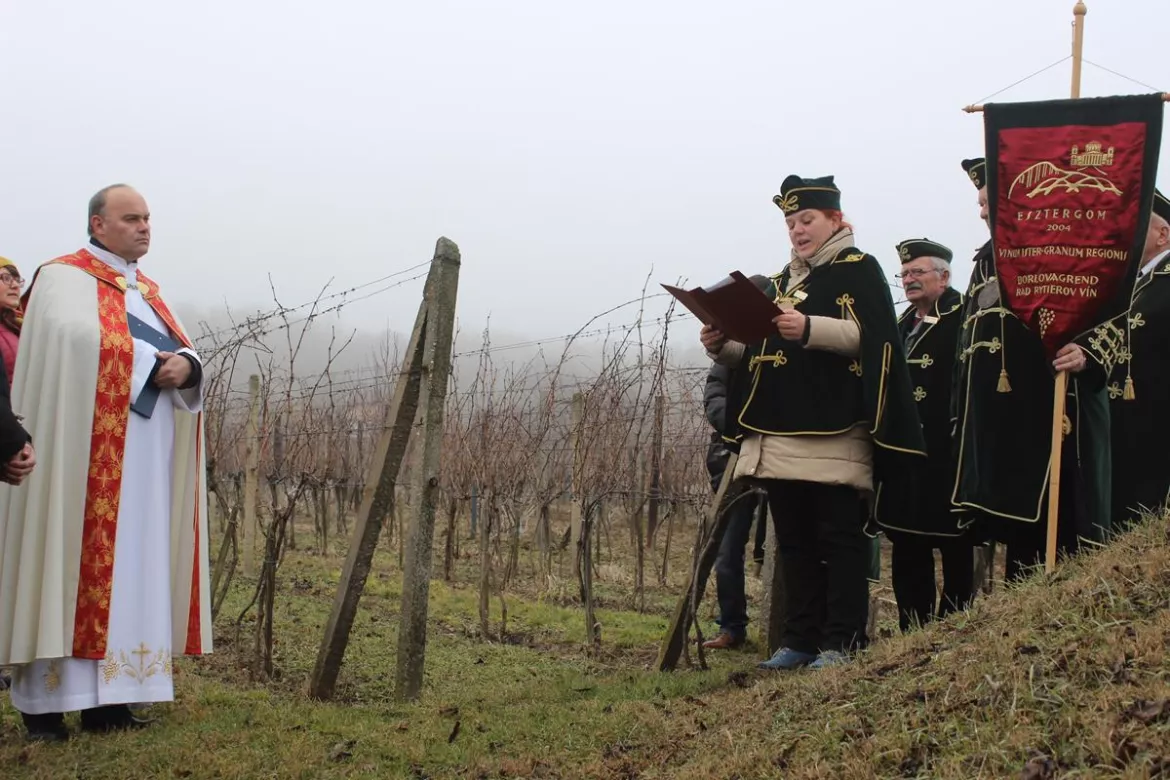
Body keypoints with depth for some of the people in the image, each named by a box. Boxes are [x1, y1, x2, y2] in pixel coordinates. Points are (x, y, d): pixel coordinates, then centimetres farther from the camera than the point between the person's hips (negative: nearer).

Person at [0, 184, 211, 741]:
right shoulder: (64, 279, -2)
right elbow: (84, 340, -19)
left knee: (131, 568, 4)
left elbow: (183, 353, 12)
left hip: (144, 460, 7)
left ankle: (108, 697, 7)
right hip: (88, 456, -7)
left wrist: (186, 366, -11)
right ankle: (45, 703, -5)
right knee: (72, 564, -8)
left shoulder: (149, 292, 21)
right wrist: (156, 363, -12)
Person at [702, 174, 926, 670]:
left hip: (834, 432, -7)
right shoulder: (780, 282, 24)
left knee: (840, 537, -4)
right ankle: (801, 639, 15)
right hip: (779, 433, 7)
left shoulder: (858, 270, 2)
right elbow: (759, 355, 27)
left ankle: (842, 642, -1)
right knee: (793, 541, 9)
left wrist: (809, 328, -26)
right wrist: (724, 346, 7)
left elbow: (870, 337, -13)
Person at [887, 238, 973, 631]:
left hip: (947, 460, -7)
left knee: (955, 547, 1)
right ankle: (913, 632, 16)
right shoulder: (901, 327, 19)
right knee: (906, 548, 9)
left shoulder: (965, 319, -5)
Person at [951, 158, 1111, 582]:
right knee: (1015, 536, 9)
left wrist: (1086, 355, -29)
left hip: (1053, 417, -7)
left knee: (1059, 533, -10)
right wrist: (962, 417, 19)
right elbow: (969, 341, 24)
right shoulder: (986, 261, 22)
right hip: (998, 428, 7)